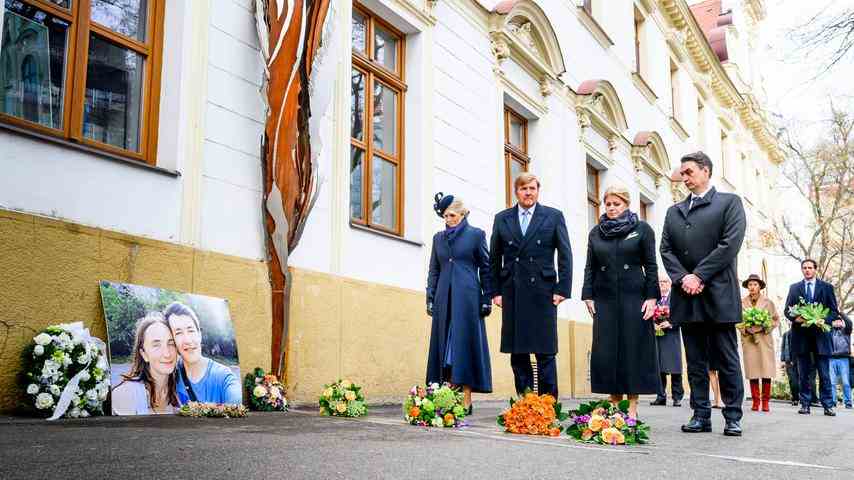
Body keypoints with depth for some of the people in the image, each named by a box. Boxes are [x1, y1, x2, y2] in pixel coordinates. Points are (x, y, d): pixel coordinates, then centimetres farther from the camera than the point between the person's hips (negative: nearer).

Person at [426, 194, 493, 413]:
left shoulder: (476, 234, 4)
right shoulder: (438, 238, 15)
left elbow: (485, 268, 3)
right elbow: (433, 271, 16)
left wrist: (487, 298, -3)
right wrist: (430, 298, 8)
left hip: (467, 296, -4)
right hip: (444, 298, 4)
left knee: (465, 343, -6)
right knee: (445, 345, 2)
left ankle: (466, 401, -4)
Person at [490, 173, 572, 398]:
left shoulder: (553, 216, 7)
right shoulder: (502, 219, 11)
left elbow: (565, 255, 4)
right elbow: (494, 258, 12)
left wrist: (563, 289, -4)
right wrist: (495, 291, 5)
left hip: (542, 292, -2)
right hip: (512, 293, 2)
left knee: (545, 352, -1)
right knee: (517, 353, 5)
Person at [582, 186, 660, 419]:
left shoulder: (642, 229, 5)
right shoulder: (596, 233, 13)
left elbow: (651, 265, 2)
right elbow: (590, 267, 12)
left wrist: (652, 296, -7)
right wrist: (588, 295, 2)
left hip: (634, 297, -3)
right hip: (605, 299, 3)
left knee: (633, 348, -2)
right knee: (606, 351, 0)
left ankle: (632, 406, 3)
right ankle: (615, 403, 9)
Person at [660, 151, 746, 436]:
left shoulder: (729, 202, 5)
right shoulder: (674, 211, 18)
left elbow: (730, 244, -7)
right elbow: (666, 249, 10)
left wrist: (699, 276, -12)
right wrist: (682, 278, -7)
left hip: (718, 294, -4)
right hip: (687, 296, 5)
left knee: (726, 360, 0)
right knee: (695, 361, 6)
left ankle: (733, 417, 6)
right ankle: (701, 415, 11)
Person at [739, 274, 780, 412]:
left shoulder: (768, 302, 6)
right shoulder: (742, 302, 7)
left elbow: (776, 320, 6)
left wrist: (764, 327, -8)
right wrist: (745, 329, -8)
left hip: (764, 339, 0)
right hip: (748, 340, 0)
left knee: (766, 371, -5)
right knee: (752, 371, -2)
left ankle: (765, 402, 3)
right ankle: (755, 401, 5)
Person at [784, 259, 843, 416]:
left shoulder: (827, 287, 9)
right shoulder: (794, 288, 13)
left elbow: (834, 311, 5)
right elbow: (787, 310, 10)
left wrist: (824, 320, -14)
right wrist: (795, 318, -10)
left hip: (820, 334, -1)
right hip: (801, 335, 2)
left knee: (824, 373, -2)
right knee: (803, 373, 5)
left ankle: (828, 405, 3)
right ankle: (805, 404, 9)